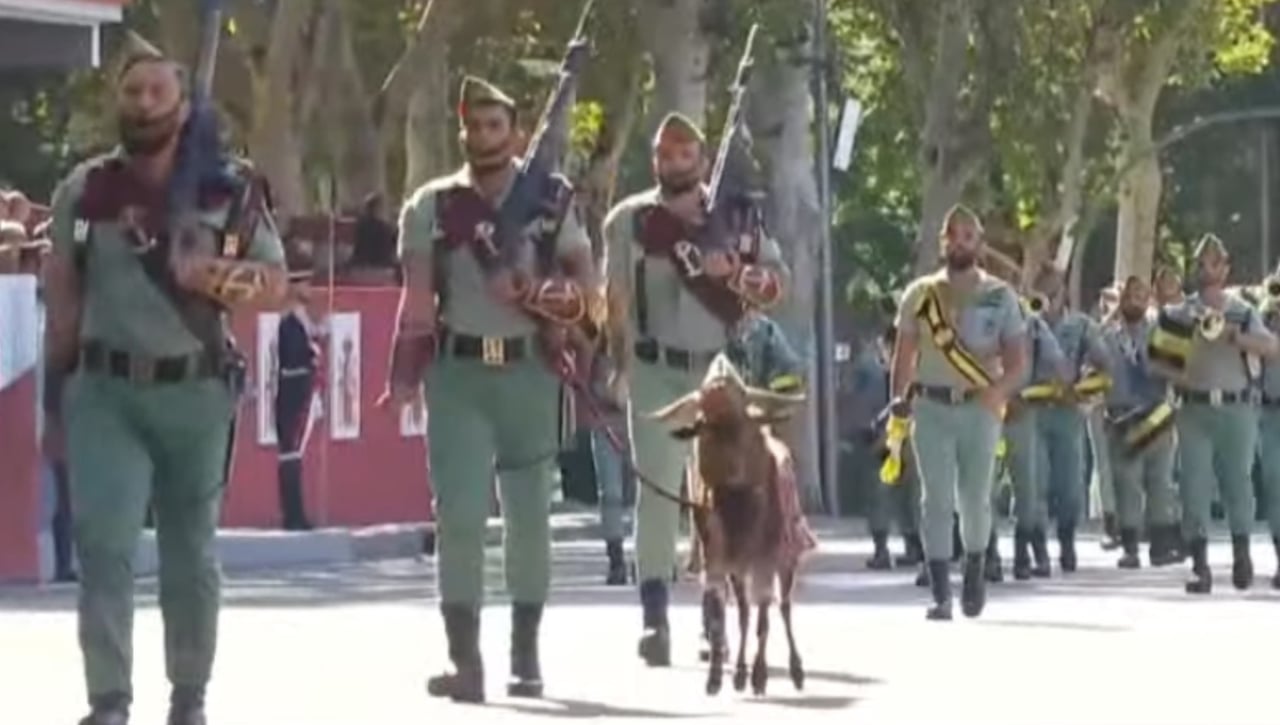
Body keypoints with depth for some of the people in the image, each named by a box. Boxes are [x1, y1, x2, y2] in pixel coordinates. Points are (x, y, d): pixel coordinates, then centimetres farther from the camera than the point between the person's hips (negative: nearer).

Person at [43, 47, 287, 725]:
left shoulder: (228, 188, 1)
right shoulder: (83, 190, 4)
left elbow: (275, 283, 5)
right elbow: (63, 293, 10)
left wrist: (225, 281, -16)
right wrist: (58, 384, 8)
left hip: (195, 390, 0)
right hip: (105, 391, 0)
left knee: (190, 553, 10)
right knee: (104, 544, -13)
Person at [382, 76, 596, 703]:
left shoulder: (551, 200, 7)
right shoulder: (433, 207, 7)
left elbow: (585, 280, 11)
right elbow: (417, 299, 6)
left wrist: (552, 299, -10)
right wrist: (404, 376, -4)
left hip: (529, 370, 1)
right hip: (457, 371, -1)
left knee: (529, 512, 6)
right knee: (459, 513, -9)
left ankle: (526, 654, 19)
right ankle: (466, 661, -7)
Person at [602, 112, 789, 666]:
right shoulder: (629, 221, 4)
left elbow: (775, 285, 5)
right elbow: (617, 302, 5)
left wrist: (734, 272, -14)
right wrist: (619, 367, -2)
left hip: (720, 372, 2)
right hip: (656, 373, -2)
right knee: (657, 492, -9)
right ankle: (654, 619, -12)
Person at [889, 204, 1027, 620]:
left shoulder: (1000, 296, 6)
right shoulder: (920, 294, 9)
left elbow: (1017, 359, 2)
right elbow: (904, 354, 9)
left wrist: (999, 390, -18)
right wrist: (898, 399, -5)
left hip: (979, 409, 0)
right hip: (931, 407, 0)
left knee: (976, 498, 3)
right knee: (937, 500, -5)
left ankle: (974, 575, 28)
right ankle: (940, 594, -6)